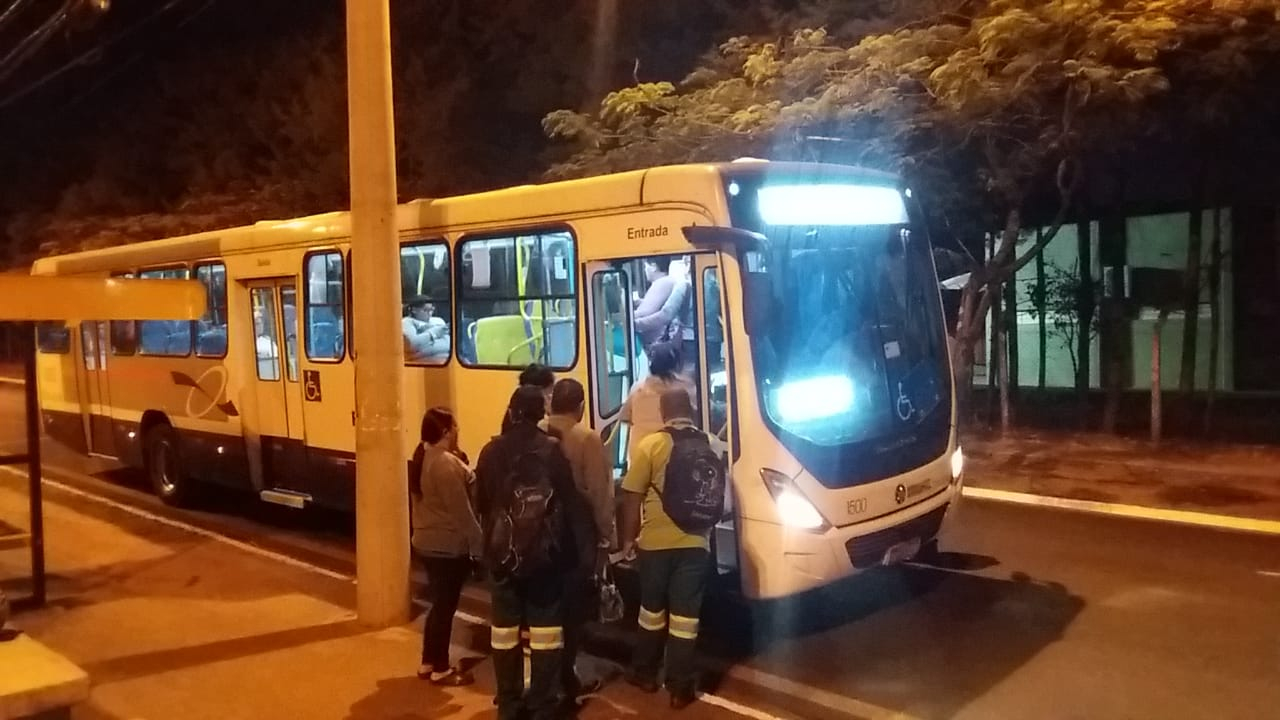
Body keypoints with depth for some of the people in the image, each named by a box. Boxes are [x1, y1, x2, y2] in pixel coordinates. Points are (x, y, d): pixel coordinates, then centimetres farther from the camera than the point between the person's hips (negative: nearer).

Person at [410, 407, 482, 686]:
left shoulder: (423, 458, 9)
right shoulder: (446, 463, -22)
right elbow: (461, 511, -21)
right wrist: (478, 545, -15)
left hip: (427, 541, 10)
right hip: (448, 545, -10)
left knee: (439, 605, 19)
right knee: (445, 607, 2)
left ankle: (428, 663, 27)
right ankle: (440, 670, 13)